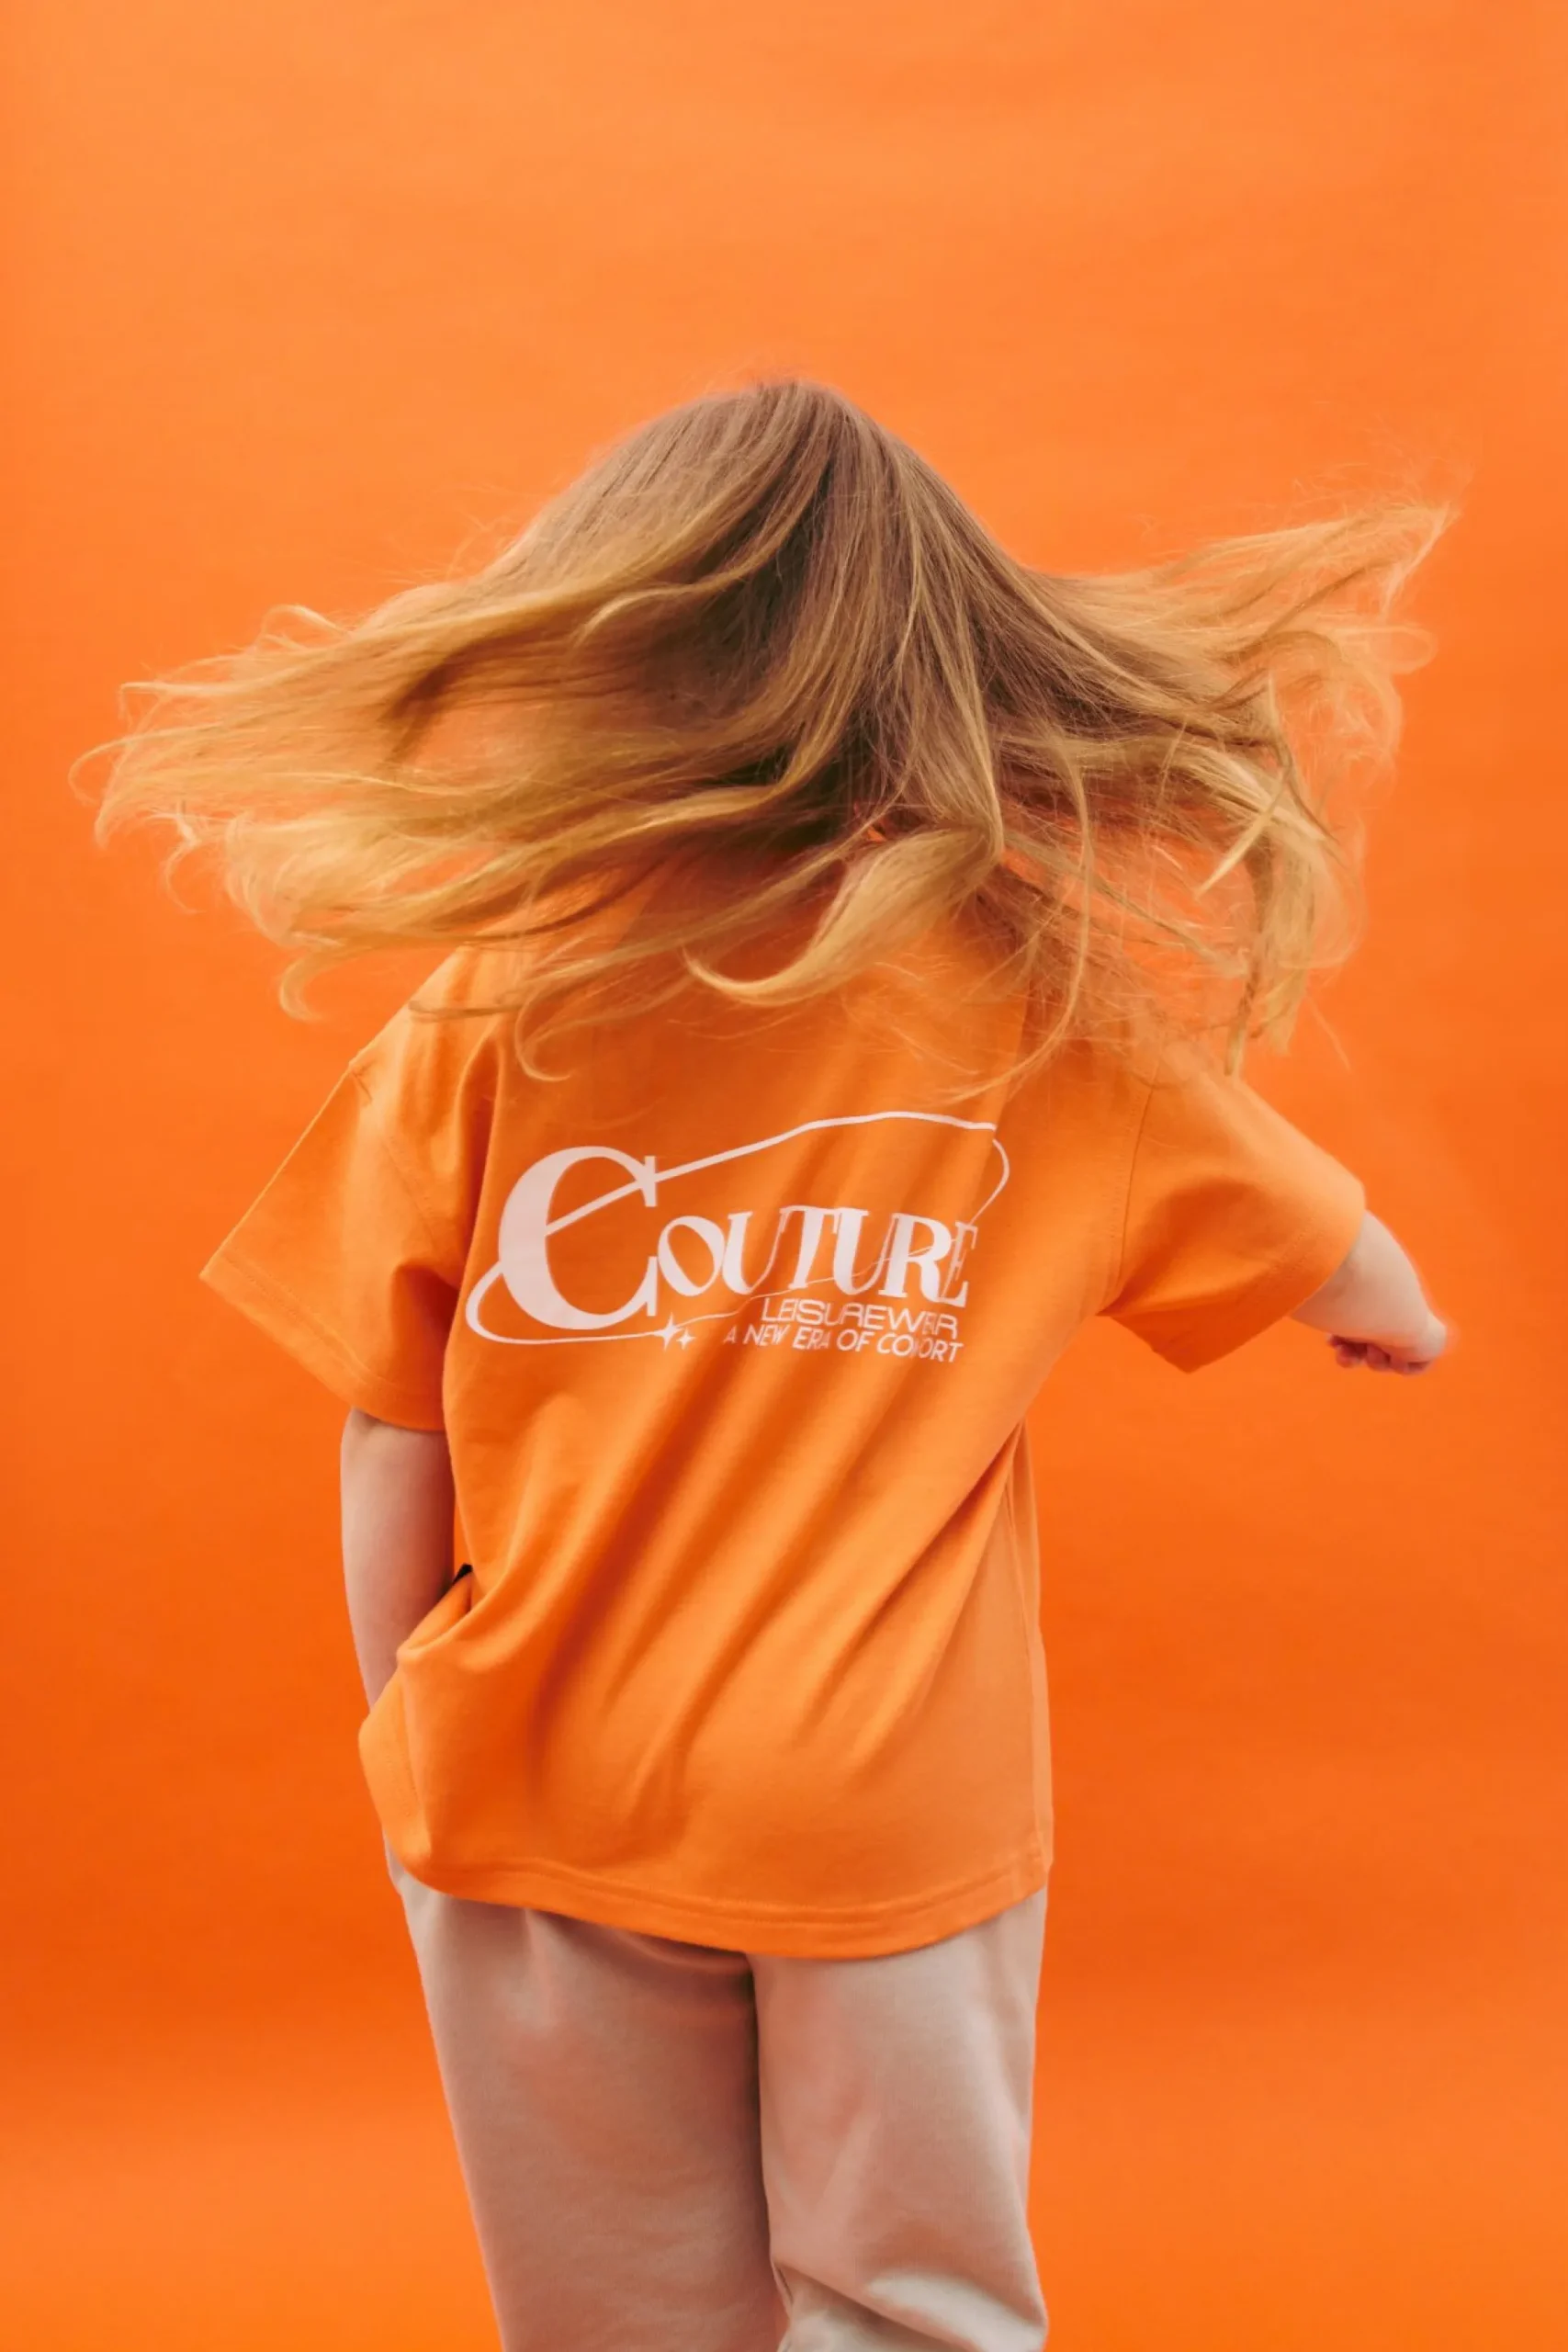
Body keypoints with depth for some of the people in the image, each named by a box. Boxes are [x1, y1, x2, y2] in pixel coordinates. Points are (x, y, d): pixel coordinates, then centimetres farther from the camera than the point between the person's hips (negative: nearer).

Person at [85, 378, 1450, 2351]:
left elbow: (390, 1444, -6)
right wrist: (1390, 1322, 29)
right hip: (901, 1817, -1)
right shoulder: (1061, 1008, -8)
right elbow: (1373, 1300, 5)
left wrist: (409, 1754, 9)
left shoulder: (498, 998, -11)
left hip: (549, 1813, 1)